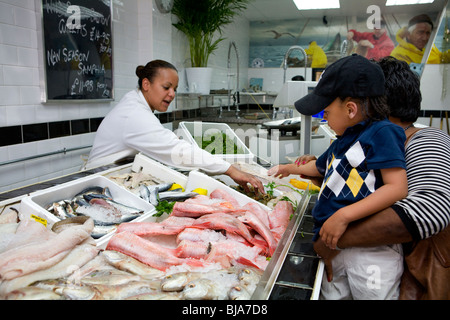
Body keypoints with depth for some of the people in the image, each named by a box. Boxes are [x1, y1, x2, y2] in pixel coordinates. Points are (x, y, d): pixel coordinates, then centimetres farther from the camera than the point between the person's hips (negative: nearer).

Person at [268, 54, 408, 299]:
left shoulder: (381, 133, -8)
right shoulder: (342, 142, 19)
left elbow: (398, 187, -19)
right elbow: (319, 167, 40)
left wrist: (343, 216, -23)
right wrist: (288, 168, 53)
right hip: (334, 246, 8)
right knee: (332, 295, 8)